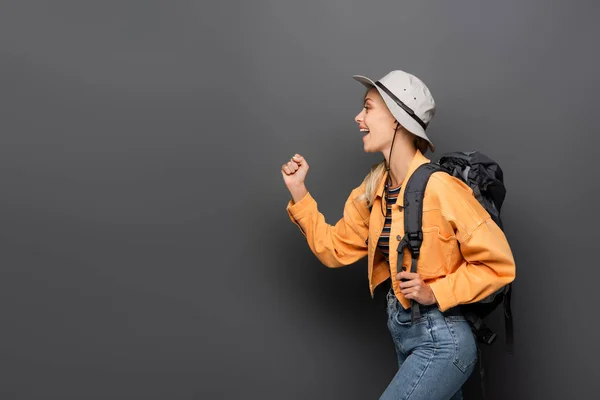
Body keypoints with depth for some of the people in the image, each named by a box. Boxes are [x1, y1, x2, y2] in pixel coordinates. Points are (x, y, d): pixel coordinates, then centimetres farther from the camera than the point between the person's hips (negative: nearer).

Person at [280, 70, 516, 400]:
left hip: (440, 340, -8)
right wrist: (298, 191, 2)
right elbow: (335, 249, 6)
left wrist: (436, 293, -22)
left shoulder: (439, 187, -21)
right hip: (402, 333, 8)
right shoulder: (374, 189, 3)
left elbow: (498, 264, -16)